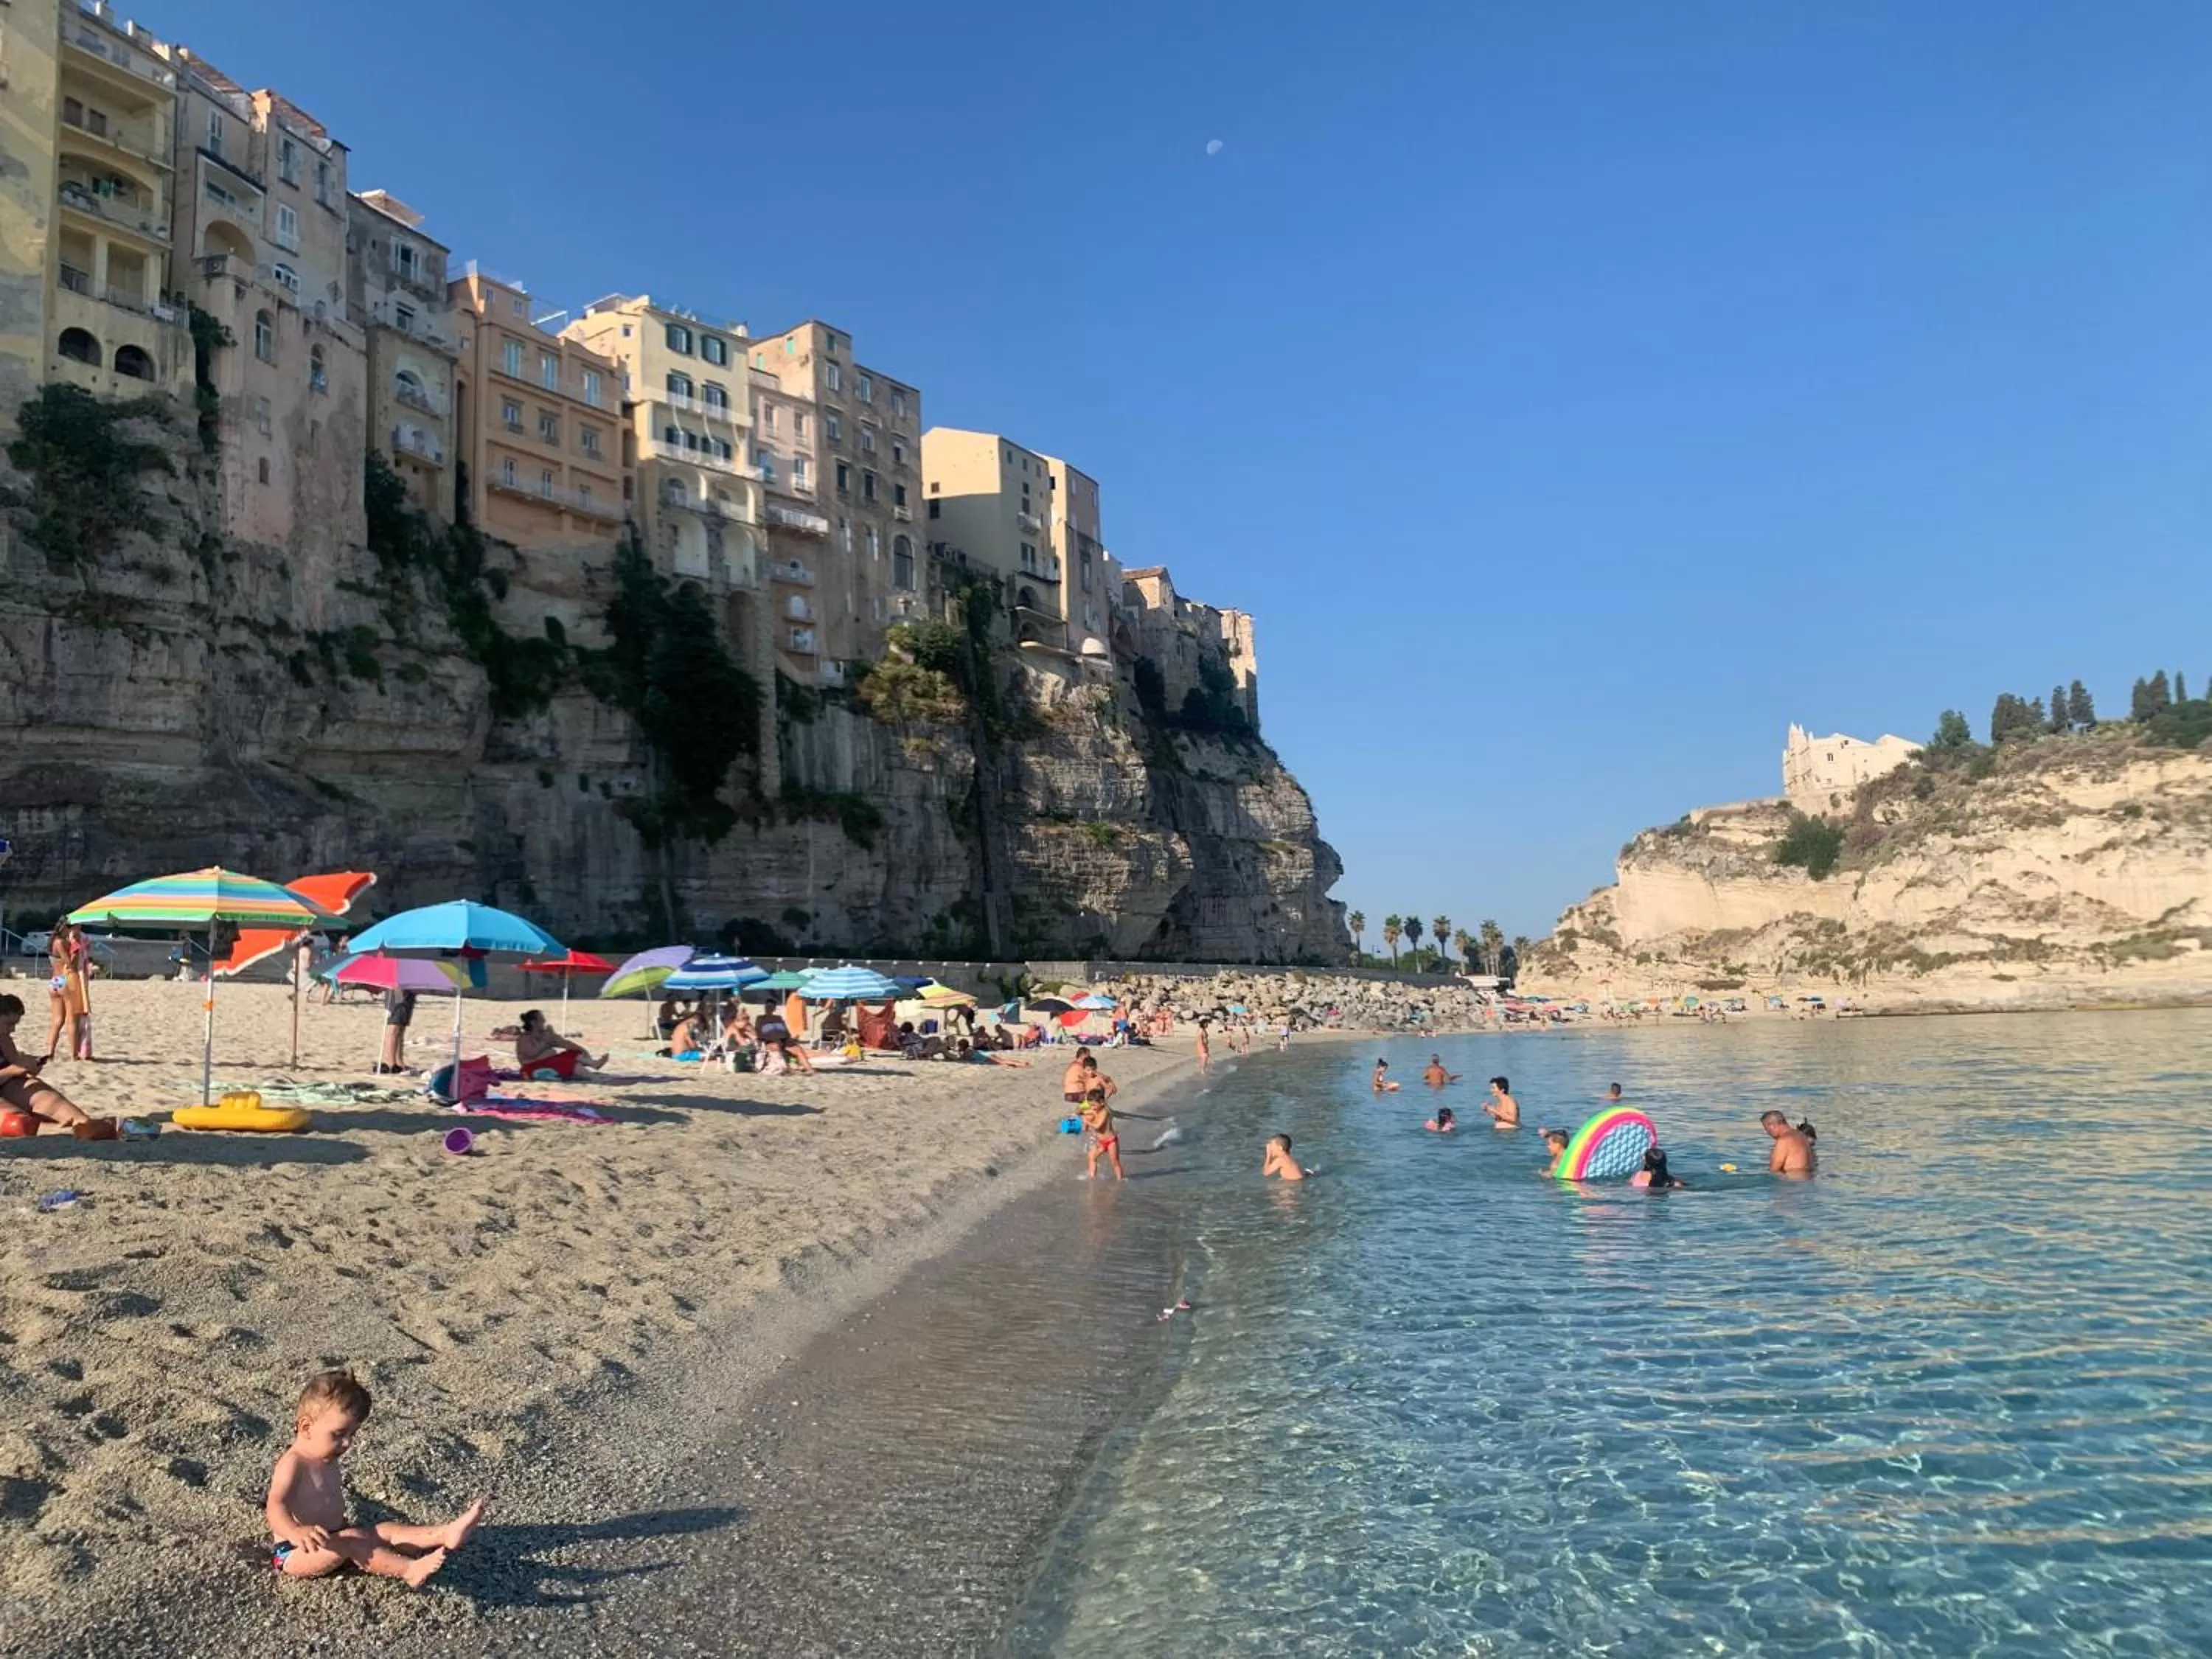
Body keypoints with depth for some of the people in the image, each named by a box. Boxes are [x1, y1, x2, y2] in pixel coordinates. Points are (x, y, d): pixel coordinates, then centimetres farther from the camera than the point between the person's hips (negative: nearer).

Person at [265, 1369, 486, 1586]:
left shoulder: (326, 1460, 11)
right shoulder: (293, 1464, -22)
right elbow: (276, 1507, -39)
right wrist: (297, 1532, -57)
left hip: (331, 1542, 9)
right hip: (294, 1553, -9)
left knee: (385, 1530, -11)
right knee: (352, 1540, -32)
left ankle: (445, 1534, -29)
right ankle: (409, 1570, -42)